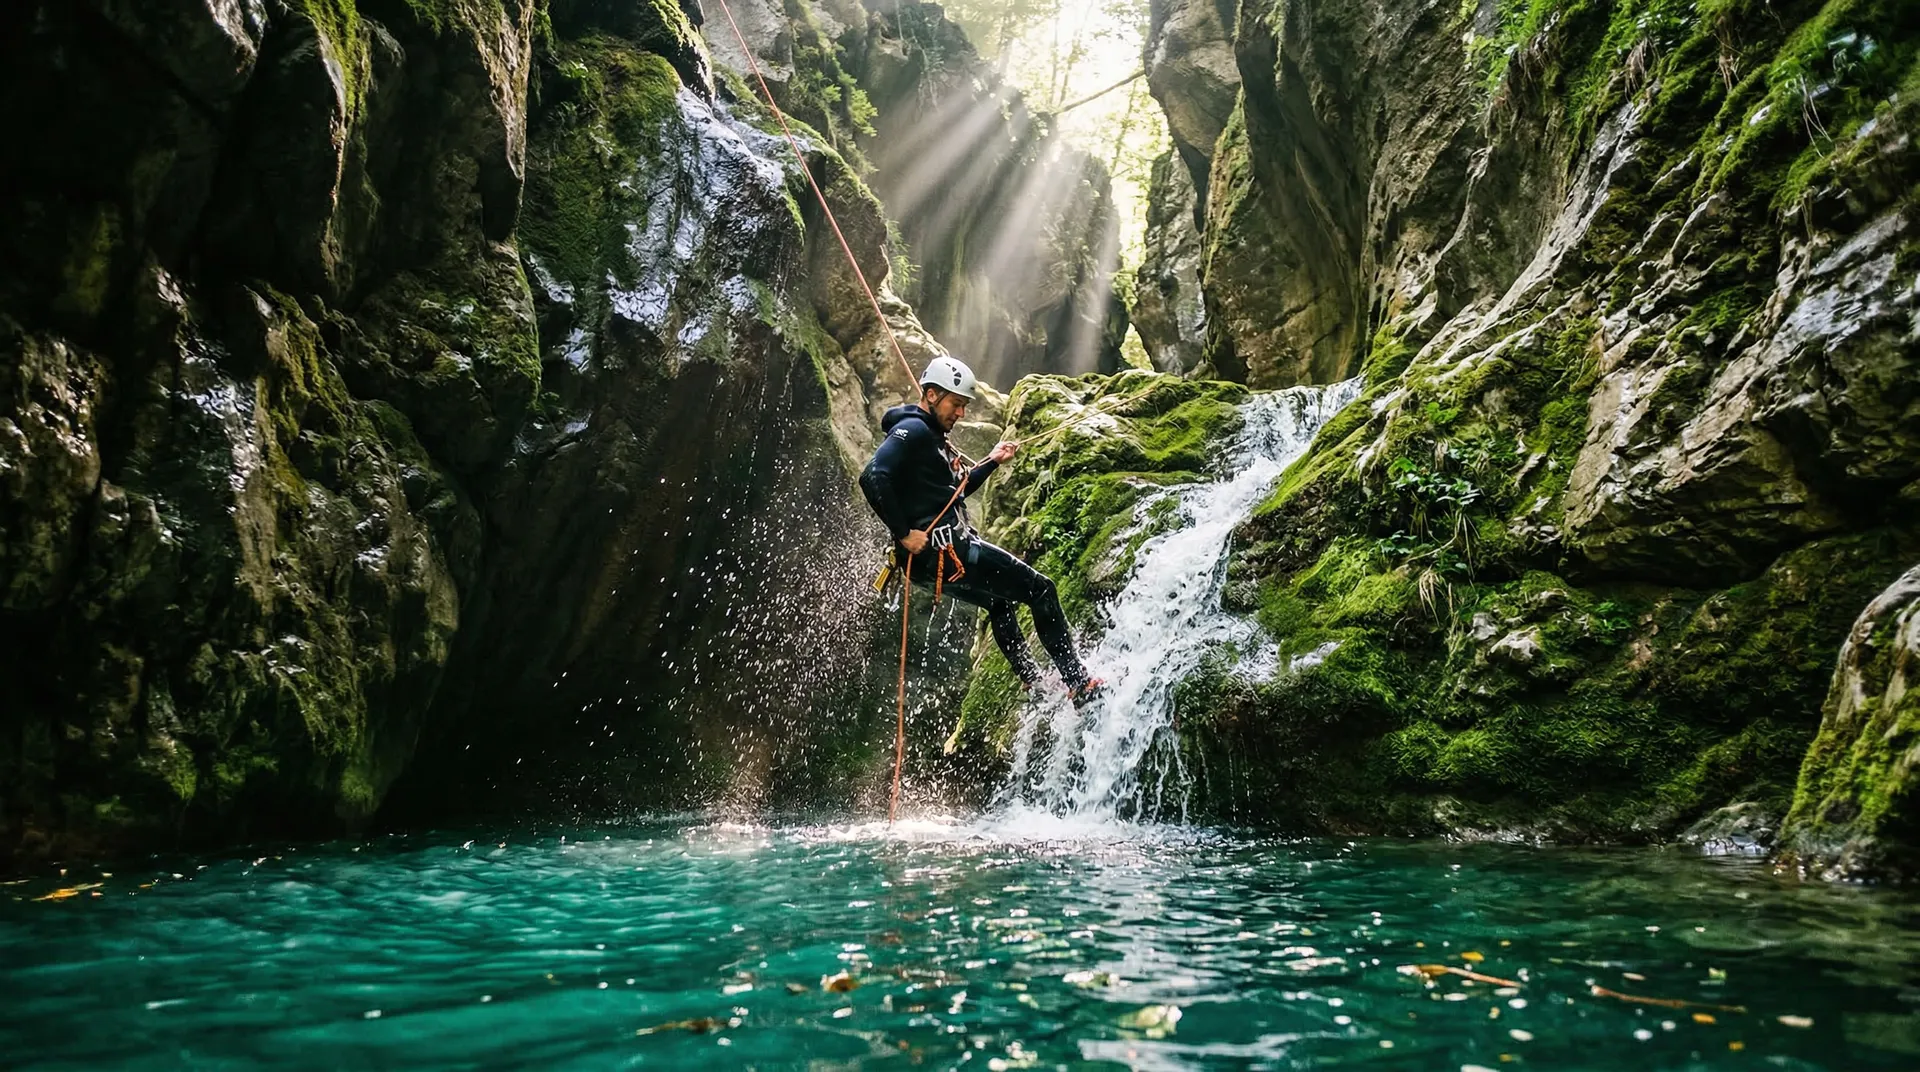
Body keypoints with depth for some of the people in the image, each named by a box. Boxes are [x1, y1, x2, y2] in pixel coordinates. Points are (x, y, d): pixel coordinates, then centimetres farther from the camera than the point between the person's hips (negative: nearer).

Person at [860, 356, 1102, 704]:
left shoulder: (932, 437, 20)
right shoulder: (912, 431, -12)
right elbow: (872, 477, -26)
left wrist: (992, 461, 20)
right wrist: (904, 534, -24)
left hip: (950, 549, 11)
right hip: (942, 550, -11)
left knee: (999, 602, 31)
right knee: (1041, 589, -5)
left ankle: (1034, 683, 41)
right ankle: (1078, 681, 0)